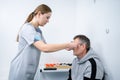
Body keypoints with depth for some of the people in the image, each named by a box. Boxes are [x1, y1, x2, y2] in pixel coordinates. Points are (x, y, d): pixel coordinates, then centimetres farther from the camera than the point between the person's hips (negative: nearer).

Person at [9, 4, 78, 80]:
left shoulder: (38, 31, 11)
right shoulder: (27, 28, -17)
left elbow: (46, 48, 10)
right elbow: (44, 48, -27)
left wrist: (65, 47, -2)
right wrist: (67, 45, -22)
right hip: (21, 72, -8)